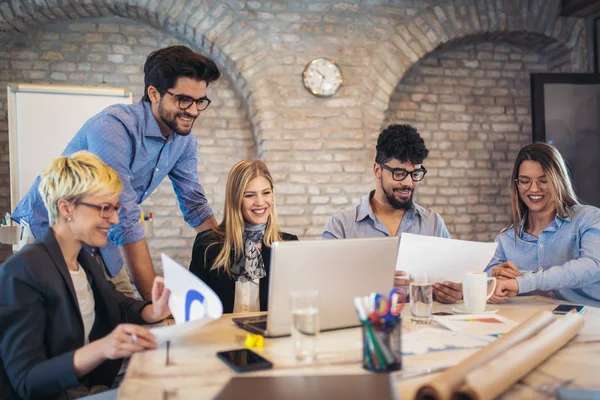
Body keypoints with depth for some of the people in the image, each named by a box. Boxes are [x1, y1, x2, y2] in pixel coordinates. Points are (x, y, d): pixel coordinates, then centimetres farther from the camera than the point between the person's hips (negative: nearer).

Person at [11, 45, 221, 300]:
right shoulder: (113, 127, -29)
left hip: (101, 241, 6)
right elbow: (126, 222, -33)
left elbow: (195, 205, 3)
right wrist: (155, 300, -33)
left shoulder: (184, 141, -5)